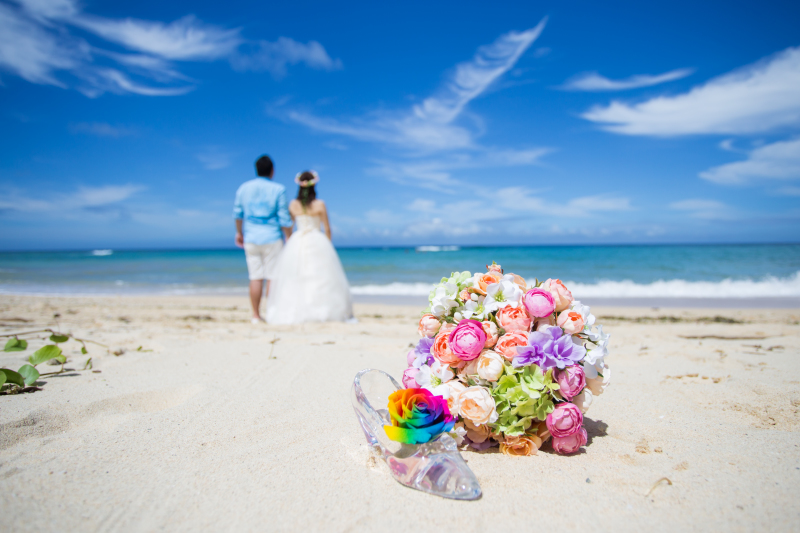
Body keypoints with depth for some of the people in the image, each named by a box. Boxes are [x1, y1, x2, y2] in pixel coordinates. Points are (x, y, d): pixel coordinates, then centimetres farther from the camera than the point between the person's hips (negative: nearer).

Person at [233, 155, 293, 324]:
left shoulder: (243, 188, 5)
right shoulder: (278, 189, -7)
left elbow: (237, 213, 12)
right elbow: (284, 218, -8)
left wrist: (239, 232, 25)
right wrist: (289, 238, 2)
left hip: (251, 239, 4)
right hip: (272, 238, -4)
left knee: (255, 277, 6)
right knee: (273, 277, 1)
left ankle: (256, 316, 9)